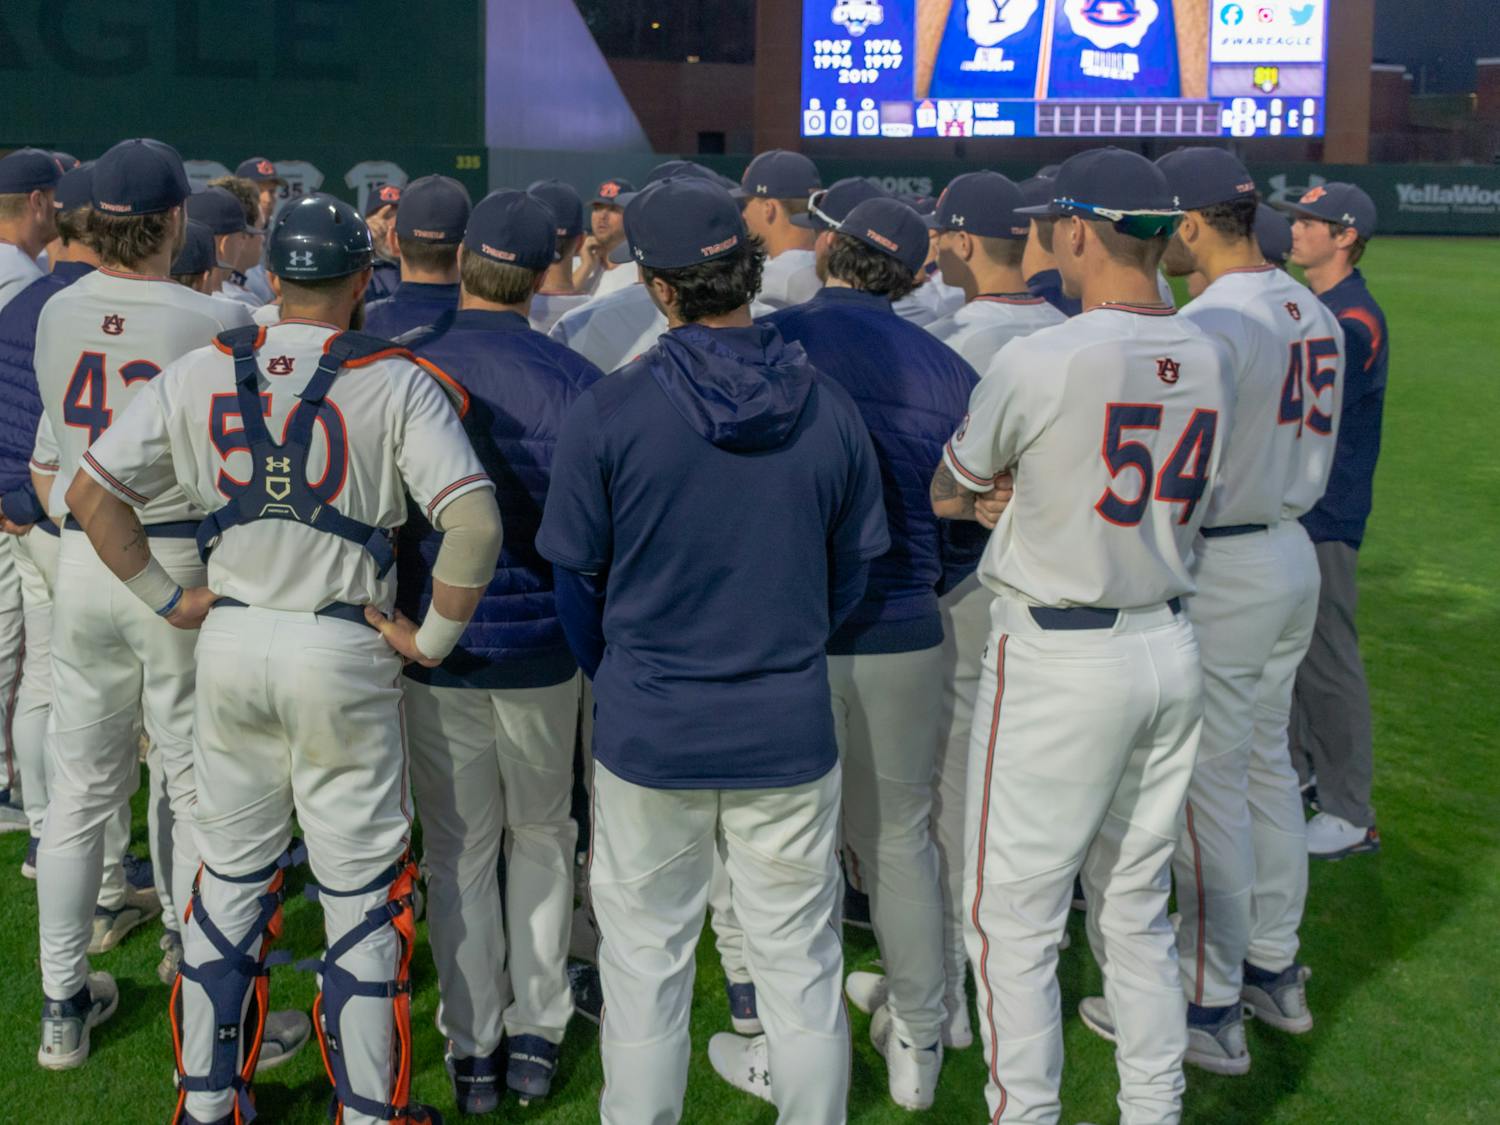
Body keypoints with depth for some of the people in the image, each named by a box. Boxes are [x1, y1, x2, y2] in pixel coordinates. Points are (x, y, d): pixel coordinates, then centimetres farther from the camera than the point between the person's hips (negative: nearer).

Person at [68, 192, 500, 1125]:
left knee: (230, 875, 17)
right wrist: (432, 637, -9)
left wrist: (167, 598, 9)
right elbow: (477, 523, -20)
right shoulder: (395, 381, -10)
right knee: (361, 888, 8)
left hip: (229, 640, 4)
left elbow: (92, 491, 3)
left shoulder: (201, 373, 1)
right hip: (344, 652, -4)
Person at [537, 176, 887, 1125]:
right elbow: (853, 570, 5)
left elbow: (576, 576, -1)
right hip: (792, 728, 2)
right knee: (801, 961, 16)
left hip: (649, 734, -2)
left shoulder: (609, 411, -12)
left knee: (646, 963, 14)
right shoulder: (830, 409, -5)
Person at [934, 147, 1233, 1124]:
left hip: (1061, 658, -7)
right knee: (1137, 904, 19)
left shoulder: (1041, 361, -17)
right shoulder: (1211, 362, 3)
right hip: (1173, 649, 7)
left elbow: (944, 494, -3)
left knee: (1015, 916, 6)